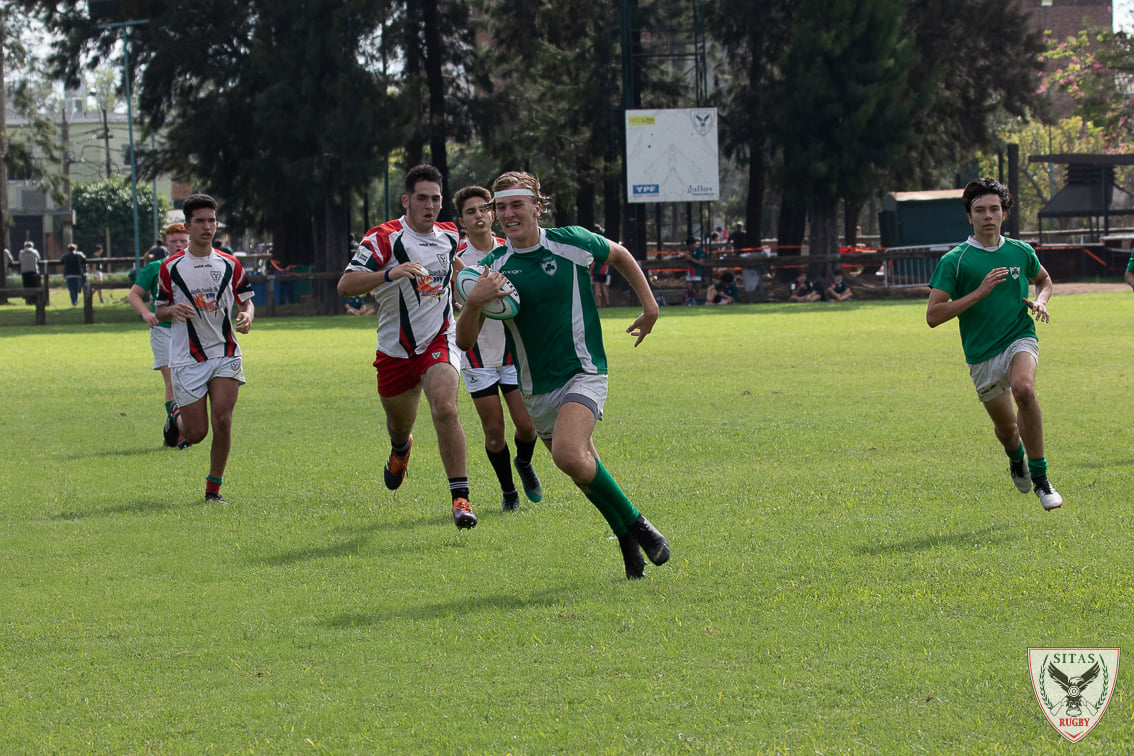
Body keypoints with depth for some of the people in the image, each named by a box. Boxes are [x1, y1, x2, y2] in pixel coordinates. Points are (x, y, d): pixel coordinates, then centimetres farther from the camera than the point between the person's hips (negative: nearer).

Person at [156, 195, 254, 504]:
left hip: (225, 356, 1)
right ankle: (178, 416, 34)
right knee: (196, 433, -3)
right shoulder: (170, 267, 0)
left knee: (222, 422, -14)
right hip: (187, 359, -1)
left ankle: (214, 488, 2)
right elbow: (159, 311, 7)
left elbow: (246, 301, 14)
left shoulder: (229, 264, 6)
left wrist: (247, 316, -9)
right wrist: (173, 310, -16)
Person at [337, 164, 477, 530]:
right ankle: (401, 449, 58)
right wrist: (390, 273, -38)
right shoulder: (384, 238, -13)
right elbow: (345, 285, -25)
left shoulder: (450, 235, 3)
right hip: (396, 349, 0)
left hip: (438, 342, 0)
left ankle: (460, 497, -26)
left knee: (445, 407, -26)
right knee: (399, 426, 17)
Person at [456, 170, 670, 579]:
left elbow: (619, 255, 15)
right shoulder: (493, 267, -4)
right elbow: (465, 340, -7)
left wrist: (649, 304, 11)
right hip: (536, 389, 4)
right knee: (584, 469, 10)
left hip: (582, 373, -4)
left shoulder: (571, 243, -7)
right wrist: (474, 302, -25)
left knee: (569, 455, -27)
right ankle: (628, 539, 30)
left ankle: (634, 523, -10)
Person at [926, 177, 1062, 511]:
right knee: (1006, 426, 11)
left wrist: (1040, 302, 3)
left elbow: (1044, 279, 26)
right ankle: (1016, 457, 52)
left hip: (1020, 339, 0)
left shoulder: (1020, 252, 4)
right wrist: (979, 292, -19)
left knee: (1023, 389, -33)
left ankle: (1040, 478, -23)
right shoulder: (954, 261, -6)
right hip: (981, 355, 0)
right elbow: (933, 315, -12)